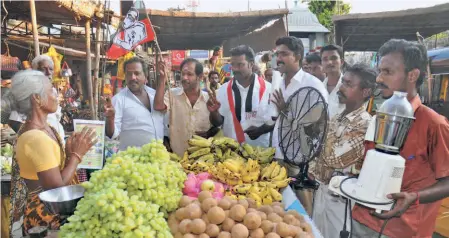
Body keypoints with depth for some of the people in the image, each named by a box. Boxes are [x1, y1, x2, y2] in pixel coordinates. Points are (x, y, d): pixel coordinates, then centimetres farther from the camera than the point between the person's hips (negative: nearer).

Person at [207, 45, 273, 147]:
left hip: (259, 148, -1)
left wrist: (261, 130, -17)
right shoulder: (223, 90, 0)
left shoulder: (268, 89, -7)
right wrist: (214, 112, -15)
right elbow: (217, 123, 5)